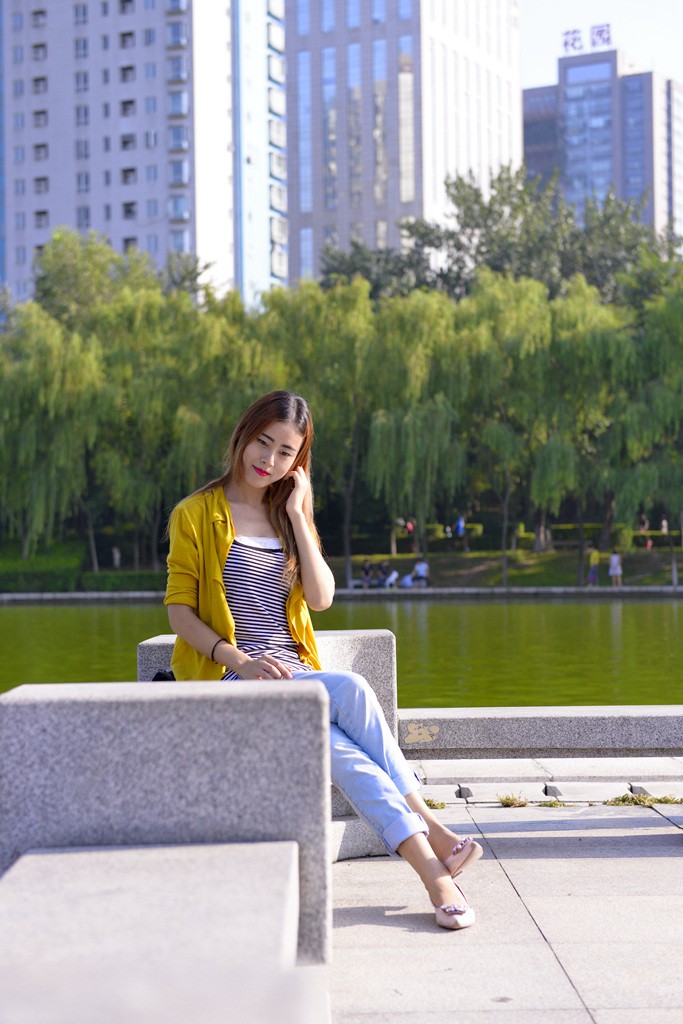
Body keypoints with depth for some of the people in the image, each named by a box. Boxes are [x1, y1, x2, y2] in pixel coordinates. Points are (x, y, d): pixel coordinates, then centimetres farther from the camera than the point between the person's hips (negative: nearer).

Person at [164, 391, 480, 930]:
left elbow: (321, 598, 2)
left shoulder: (291, 516, 18)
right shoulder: (197, 515, 4)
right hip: (227, 680, -4)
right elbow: (179, 610, -3)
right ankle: (428, 832, -33)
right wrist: (239, 660, -17)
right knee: (350, 689, -31)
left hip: (293, 674, 4)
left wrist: (297, 514, -1)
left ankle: (425, 849, -31)